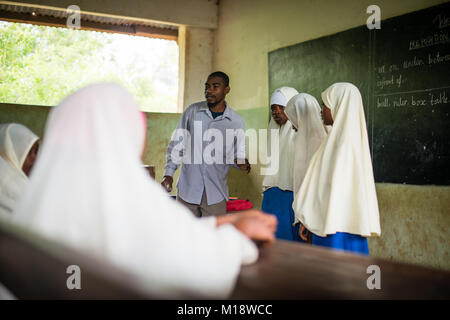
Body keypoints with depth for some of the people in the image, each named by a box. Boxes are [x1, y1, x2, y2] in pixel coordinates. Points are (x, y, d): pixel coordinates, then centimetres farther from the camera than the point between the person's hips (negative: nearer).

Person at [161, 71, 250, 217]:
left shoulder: (236, 121, 1)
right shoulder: (192, 111, 2)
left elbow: (237, 153, 11)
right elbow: (177, 144, 7)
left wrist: (240, 163, -13)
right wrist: (169, 174, -1)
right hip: (188, 190, 1)